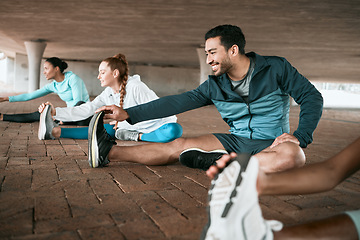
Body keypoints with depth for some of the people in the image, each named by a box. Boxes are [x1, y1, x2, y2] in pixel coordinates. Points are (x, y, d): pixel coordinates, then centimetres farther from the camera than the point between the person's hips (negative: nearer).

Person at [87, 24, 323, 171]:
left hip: (270, 143, -2)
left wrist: (300, 136, -19)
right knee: (179, 145, -14)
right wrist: (128, 114, -8)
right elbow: (178, 102, -2)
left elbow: (312, 97, -3)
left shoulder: (276, 68, -6)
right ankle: (109, 152, -16)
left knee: (293, 155, -38)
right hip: (236, 141, 3)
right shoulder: (214, 86, 3)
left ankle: (222, 163, -33)